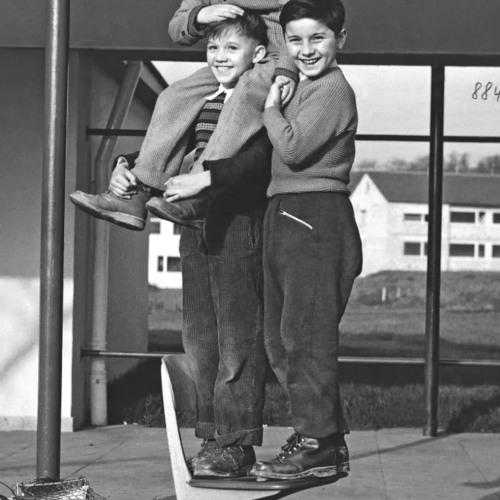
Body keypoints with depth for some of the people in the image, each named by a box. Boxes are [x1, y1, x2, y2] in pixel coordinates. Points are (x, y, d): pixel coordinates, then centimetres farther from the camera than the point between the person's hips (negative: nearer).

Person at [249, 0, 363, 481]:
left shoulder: (333, 89, -10)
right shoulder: (301, 86, 19)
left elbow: (293, 148, -18)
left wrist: (271, 106, -7)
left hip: (316, 218, -10)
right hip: (286, 217, 10)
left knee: (304, 333, -8)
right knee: (280, 337, 12)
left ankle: (317, 445, -2)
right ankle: (326, 440, 19)